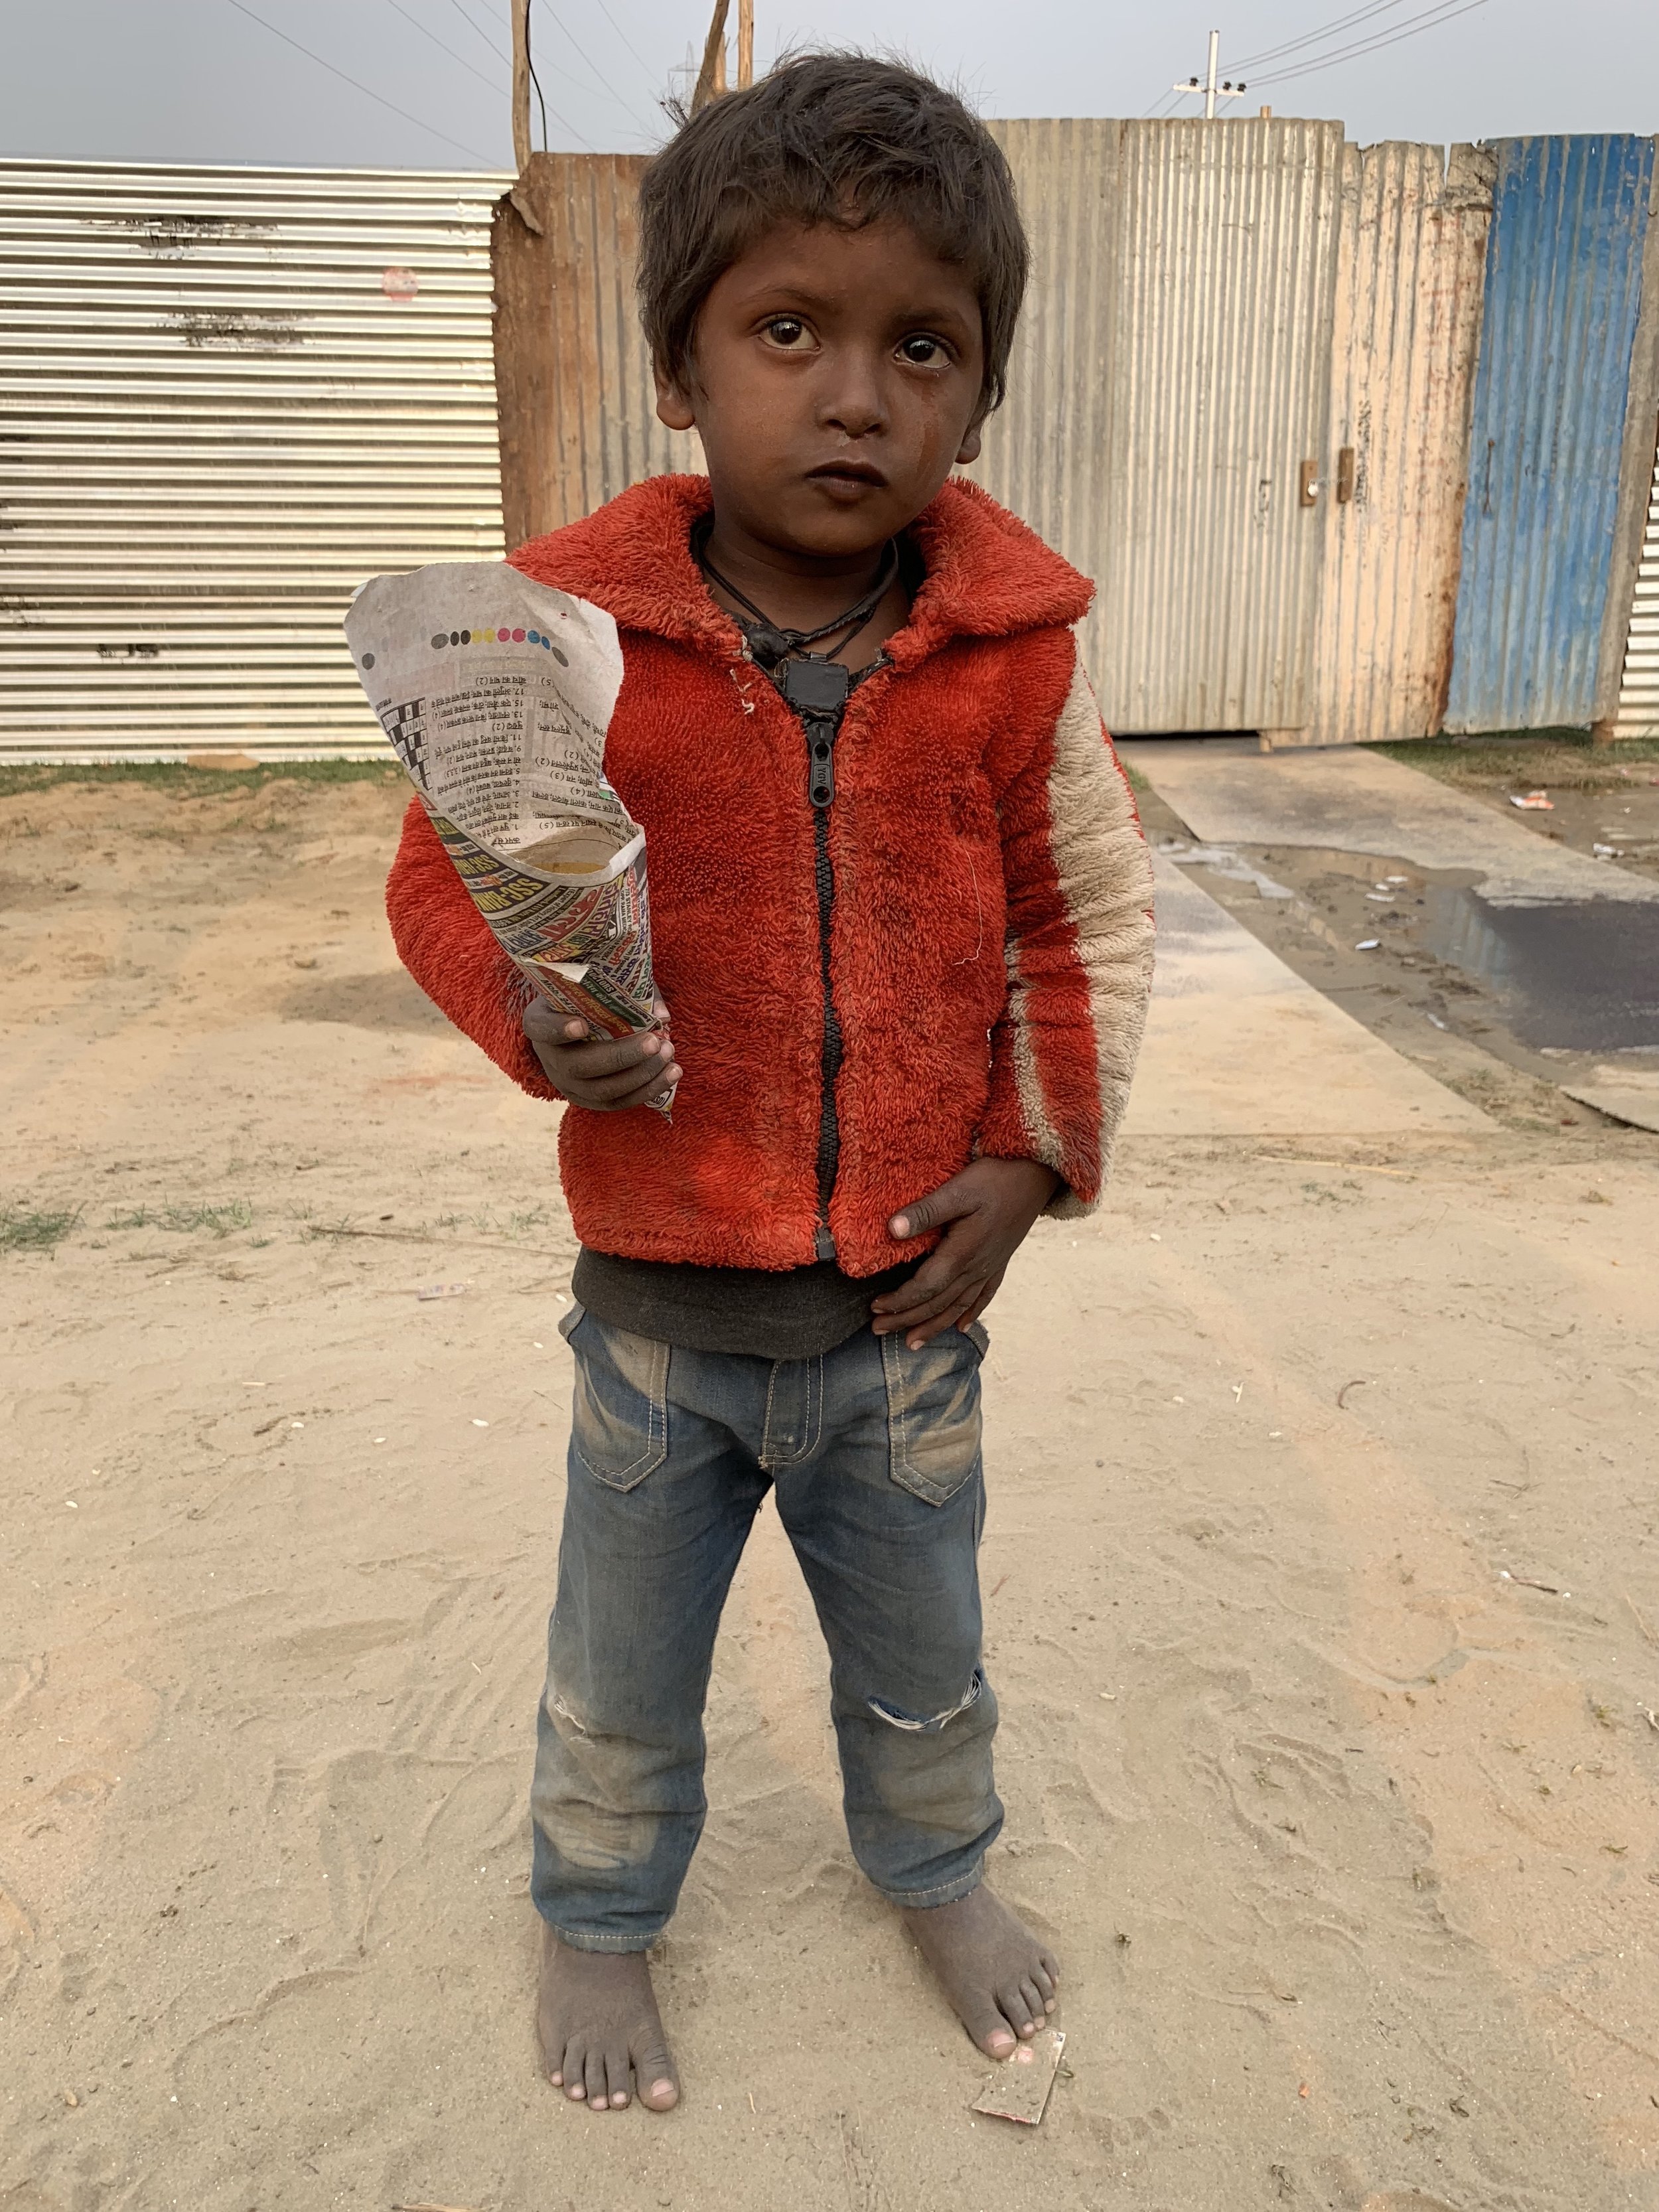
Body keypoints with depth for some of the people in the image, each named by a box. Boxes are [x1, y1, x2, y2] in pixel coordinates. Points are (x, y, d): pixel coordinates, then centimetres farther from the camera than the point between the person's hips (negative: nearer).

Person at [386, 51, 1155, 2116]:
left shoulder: (1011, 651, -9)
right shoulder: (574, 634, -13)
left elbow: (1091, 912, 2)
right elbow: (442, 875, -3)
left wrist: (1035, 1156, -5)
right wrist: (535, 1012, -23)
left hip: (910, 1306, 2)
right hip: (662, 1306, -1)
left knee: (922, 1664, 25)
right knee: (621, 1684, 21)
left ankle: (937, 1871, 57)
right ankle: (599, 1914, 51)